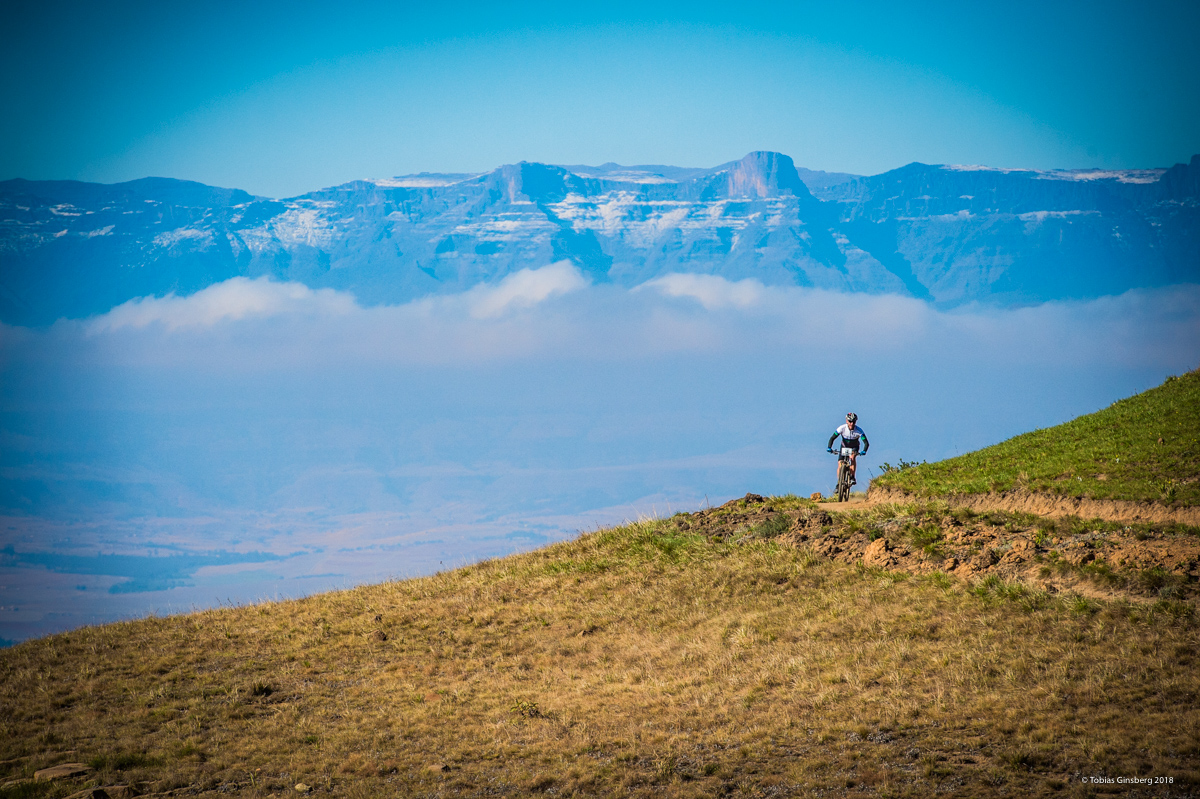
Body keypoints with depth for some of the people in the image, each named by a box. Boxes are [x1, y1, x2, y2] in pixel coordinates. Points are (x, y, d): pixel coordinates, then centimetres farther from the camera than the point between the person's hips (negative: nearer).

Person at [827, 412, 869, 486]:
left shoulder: (859, 430, -28)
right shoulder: (842, 428, -26)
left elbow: (866, 443, -30)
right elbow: (832, 438, -24)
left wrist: (864, 451, -49)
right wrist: (829, 447, -41)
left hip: (854, 448, -1)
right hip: (844, 447, 1)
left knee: (852, 457, -32)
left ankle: (852, 477, -23)